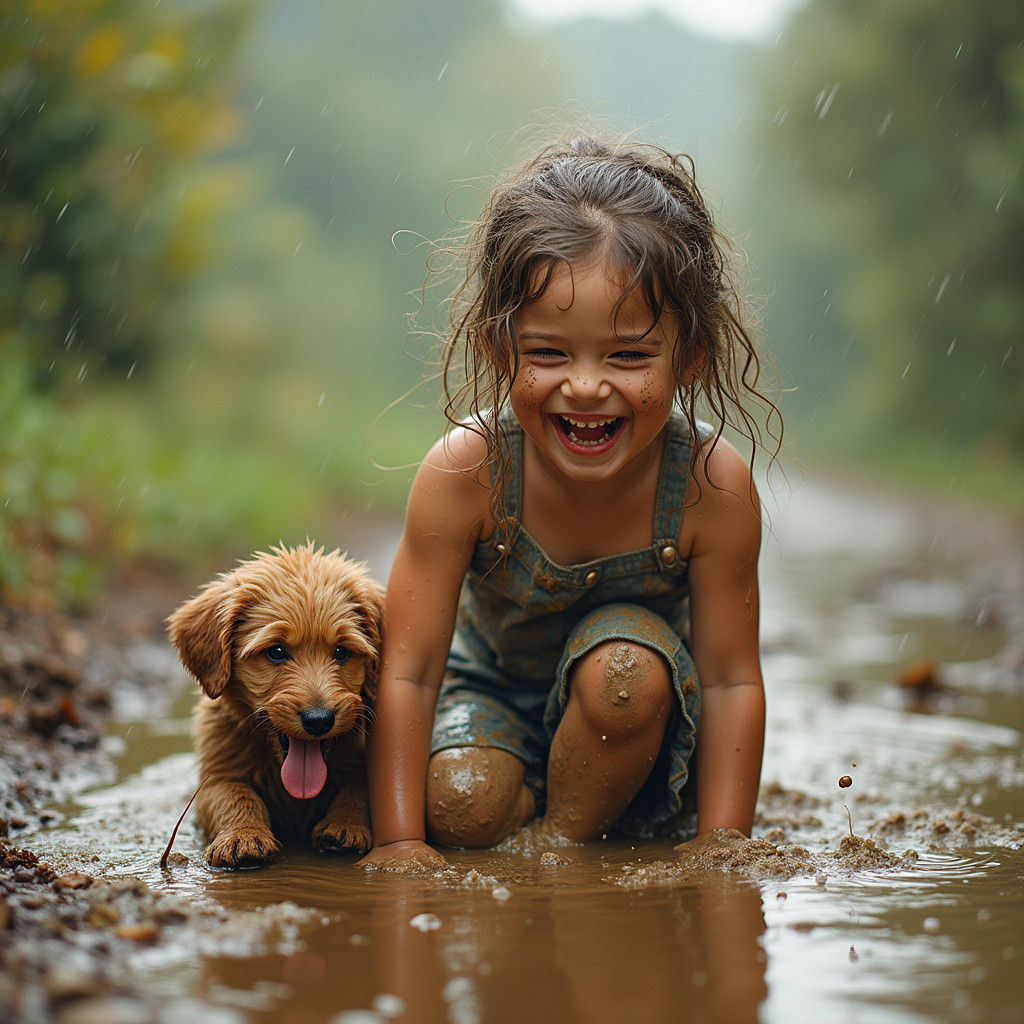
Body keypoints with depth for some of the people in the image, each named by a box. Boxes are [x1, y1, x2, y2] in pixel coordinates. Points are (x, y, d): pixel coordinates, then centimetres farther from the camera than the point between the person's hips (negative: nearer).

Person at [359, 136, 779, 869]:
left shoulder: (712, 488, -28)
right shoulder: (464, 472, -29)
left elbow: (731, 680, -20)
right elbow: (408, 674, -24)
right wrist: (399, 841, -26)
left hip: (631, 725, 0)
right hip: (495, 687, 0)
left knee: (624, 665, -32)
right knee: (464, 808, -26)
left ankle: (569, 835, -9)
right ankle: (533, 804, 7)